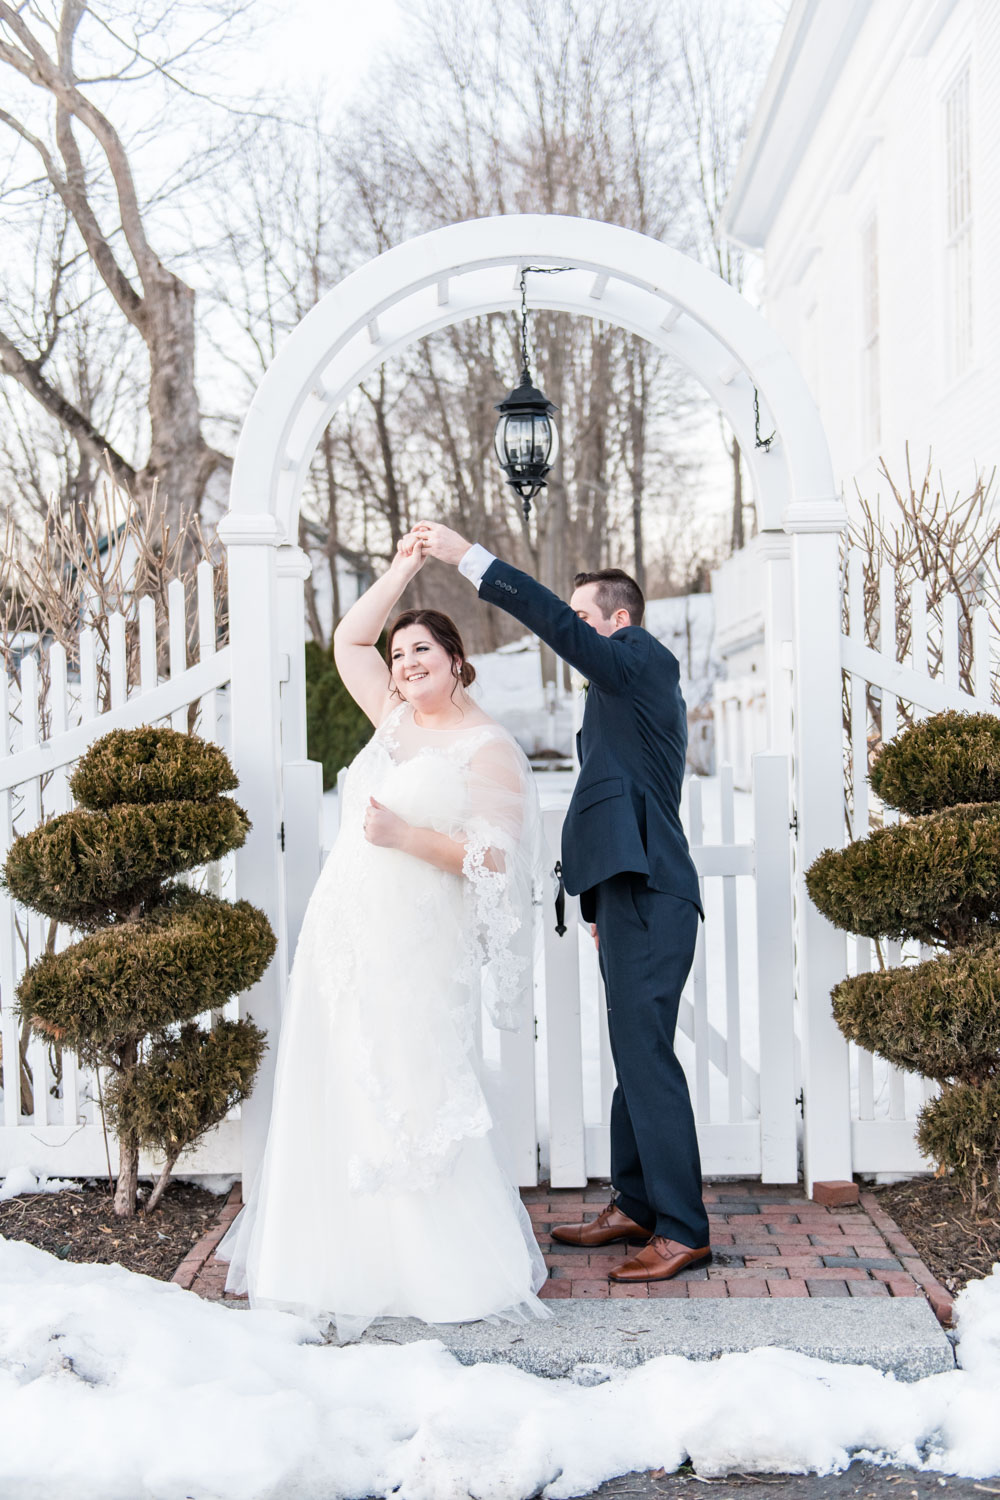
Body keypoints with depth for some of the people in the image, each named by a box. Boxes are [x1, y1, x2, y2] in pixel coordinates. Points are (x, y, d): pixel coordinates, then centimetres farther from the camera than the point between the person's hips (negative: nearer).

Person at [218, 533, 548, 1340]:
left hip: (414, 949, -7)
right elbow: (349, 640, 22)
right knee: (340, 1096, 8)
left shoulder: (490, 749, -5)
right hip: (344, 937, 7)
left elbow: (494, 858, -13)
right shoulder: (396, 720, 15)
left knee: (412, 1097, -7)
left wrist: (408, 836, -21)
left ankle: (462, 1269, 5)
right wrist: (402, 570, 17)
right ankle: (349, 1255, 18)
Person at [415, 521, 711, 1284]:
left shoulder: (646, 662, -6)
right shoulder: (631, 687, 23)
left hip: (650, 898, -10)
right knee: (635, 1056, 14)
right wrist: (603, 905, 25)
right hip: (632, 894, 10)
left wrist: (468, 557, -19)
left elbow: (557, 625, -21)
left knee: (646, 1056, -9)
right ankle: (634, 1207, 22)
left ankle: (682, 1229, -4)